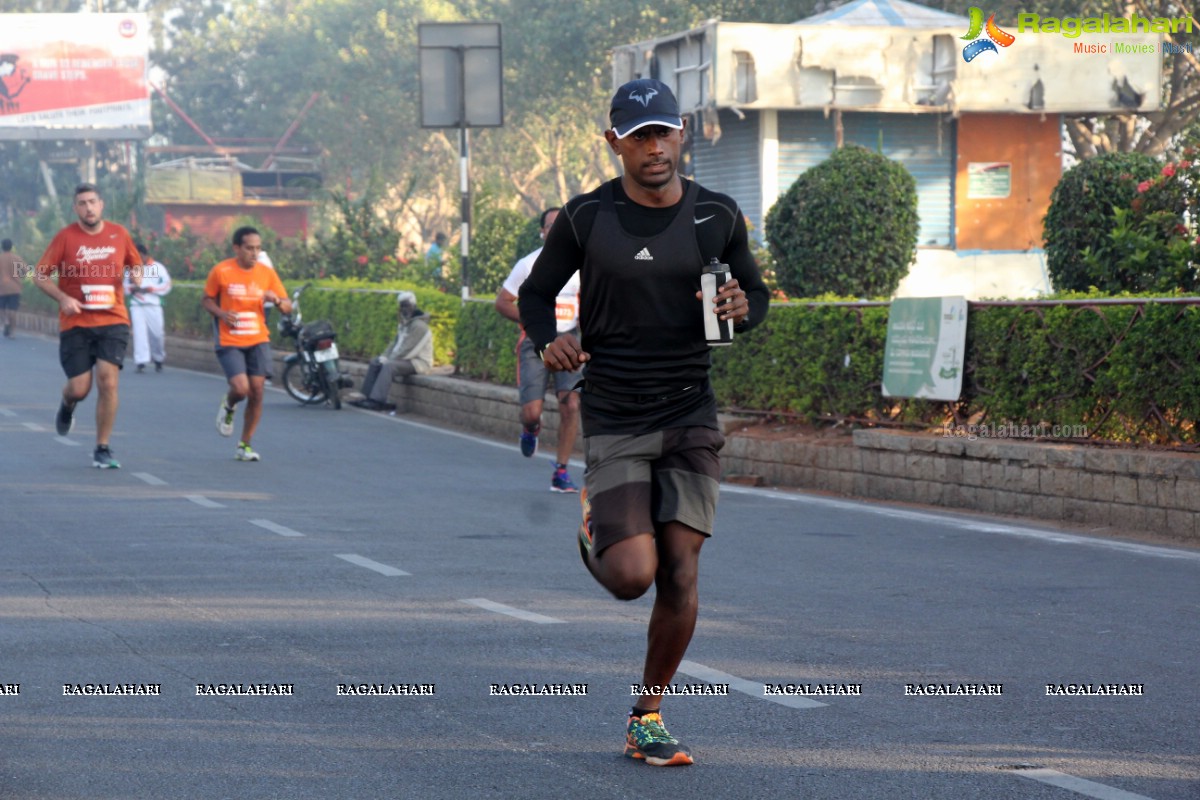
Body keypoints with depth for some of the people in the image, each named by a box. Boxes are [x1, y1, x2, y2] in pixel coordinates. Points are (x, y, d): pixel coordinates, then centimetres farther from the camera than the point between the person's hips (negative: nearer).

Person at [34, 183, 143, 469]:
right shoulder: (65, 237, -3)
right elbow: (41, 276, -1)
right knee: (79, 389, -2)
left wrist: (137, 274, -4)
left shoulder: (119, 234, 5)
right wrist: (63, 299, -16)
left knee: (108, 382, -13)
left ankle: (102, 449, -2)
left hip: (113, 320, 1)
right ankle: (67, 405, 39)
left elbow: (135, 263, 21)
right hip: (76, 324, -1)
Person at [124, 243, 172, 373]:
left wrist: (150, 289, -13)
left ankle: (158, 360, 22)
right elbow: (125, 285, 16)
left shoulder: (157, 267, 4)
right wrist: (131, 289, -7)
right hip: (136, 306, 1)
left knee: (156, 334, 1)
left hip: (153, 305, -1)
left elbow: (166, 286, -1)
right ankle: (141, 363, -14)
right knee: (139, 333, -10)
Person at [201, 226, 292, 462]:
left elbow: (288, 308, 7)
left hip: (258, 340, 3)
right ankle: (228, 406, 21)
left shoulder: (267, 273, 3)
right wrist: (221, 313, -14)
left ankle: (245, 445, 11)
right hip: (229, 342, -3)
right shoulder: (221, 272, -5)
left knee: (257, 392, -4)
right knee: (241, 388, -18)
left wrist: (277, 300, -16)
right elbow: (206, 300, 6)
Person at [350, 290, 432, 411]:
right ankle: (368, 396, -4)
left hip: (419, 362, -10)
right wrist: (385, 357, -3)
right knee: (375, 362, 4)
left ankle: (377, 400, -39)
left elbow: (408, 349, -22)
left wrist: (389, 359, -17)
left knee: (388, 366, -32)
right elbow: (396, 343, 15)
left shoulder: (419, 325, -17)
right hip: (406, 359, 10)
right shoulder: (403, 324, 15)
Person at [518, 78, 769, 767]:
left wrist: (743, 309, -8)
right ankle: (596, 531, 26)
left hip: (692, 415, 2)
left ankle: (648, 719, 11)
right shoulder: (587, 218, -4)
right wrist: (549, 340, -15)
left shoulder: (717, 216, 3)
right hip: (614, 420, -2)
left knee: (680, 572, -6)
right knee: (633, 575, -13)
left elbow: (756, 292, 16)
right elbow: (536, 293, 7)